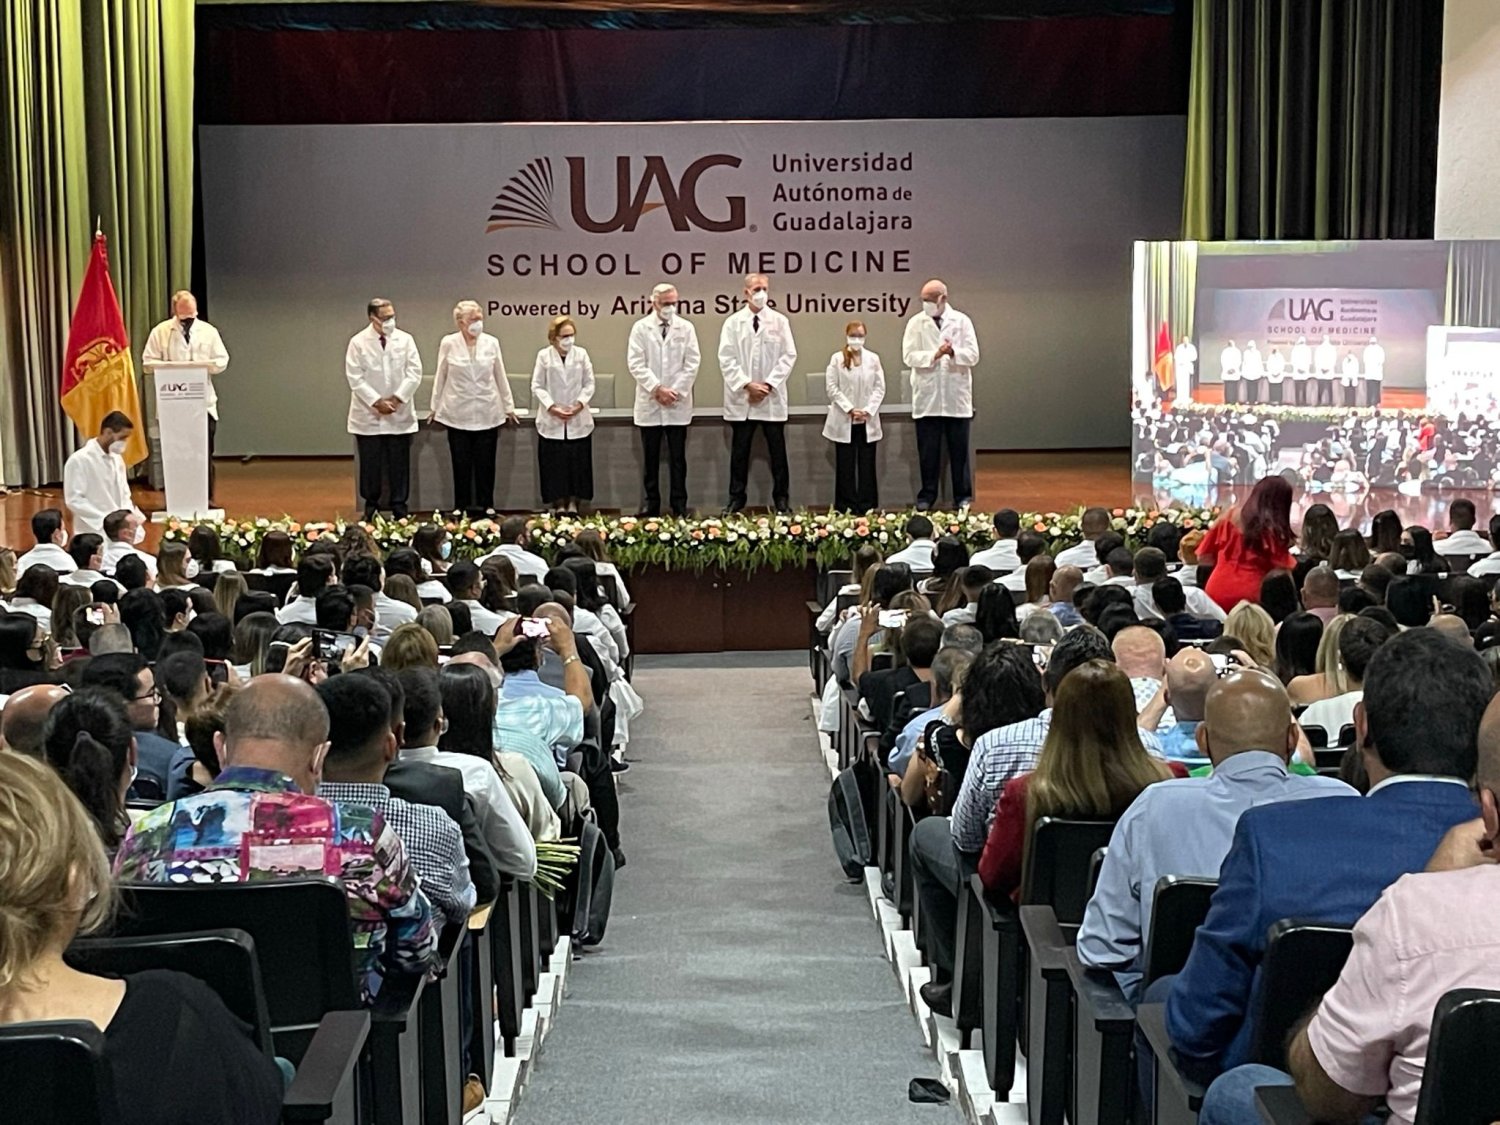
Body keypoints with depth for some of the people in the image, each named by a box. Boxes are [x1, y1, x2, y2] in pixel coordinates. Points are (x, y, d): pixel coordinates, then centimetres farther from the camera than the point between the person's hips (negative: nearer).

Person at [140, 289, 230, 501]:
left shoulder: (209, 331, 8)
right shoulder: (160, 332, 3)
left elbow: (222, 361, 6)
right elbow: (148, 363, 0)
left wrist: (205, 365, -15)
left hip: (204, 403, 1)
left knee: (205, 452, 2)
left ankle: (207, 498, 10)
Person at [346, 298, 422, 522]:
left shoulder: (405, 340, 2)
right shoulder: (358, 342, -2)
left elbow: (414, 374, -2)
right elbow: (355, 378, -6)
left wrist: (397, 398, -11)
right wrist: (376, 402, -14)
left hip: (400, 414, 1)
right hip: (368, 414, -1)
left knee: (399, 464, 4)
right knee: (370, 464, 5)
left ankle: (399, 508, 13)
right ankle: (371, 507, 18)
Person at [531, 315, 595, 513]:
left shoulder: (581, 354, 1)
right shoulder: (544, 356, -2)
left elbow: (589, 384, 3)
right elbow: (537, 387, -2)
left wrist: (580, 404, -11)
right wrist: (552, 407, -12)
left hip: (578, 420, 1)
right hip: (551, 421, -1)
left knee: (577, 462, 4)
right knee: (554, 463, 2)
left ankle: (573, 503, 15)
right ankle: (559, 504, 13)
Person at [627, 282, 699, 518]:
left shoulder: (686, 327, 5)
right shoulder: (640, 328, 2)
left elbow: (692, 363, 1)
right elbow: (635, 363, -4)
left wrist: (676, 391, -9)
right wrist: (657, 389, -12)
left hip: (678, 404, 0)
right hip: (649, 404, 0)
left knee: (677, 458, 3)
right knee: (650, 458, 5)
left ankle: (679, 506, 8)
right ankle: (650, 505, 13)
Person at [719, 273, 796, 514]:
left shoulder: (780, 321, 4)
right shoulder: (732, 322, 3)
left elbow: (788, 356, 0)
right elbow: (726, 359, -2)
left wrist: (768, 385, -10)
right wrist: (747, 385, -12)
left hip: (773, 398, 0)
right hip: (741, 398, 0)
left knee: (777, 451, 4)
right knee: (739, 451, 5)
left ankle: (782, 499, 12)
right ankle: (736, 498, 13)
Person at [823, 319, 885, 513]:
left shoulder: (873, 358, 6)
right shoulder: (837, 359, 1)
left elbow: (880, 388, 3)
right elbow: (832, 388, -4)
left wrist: (868, 410, -10)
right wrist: (850, 409, -12)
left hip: (868, 421, 2)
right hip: (844, 421, -1)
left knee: (867, 465, 3)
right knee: (845, 466, 2)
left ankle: (867, 507, 8)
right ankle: (845, 508, 7)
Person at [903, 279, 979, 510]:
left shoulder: (962, 321, 3)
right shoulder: (916, 323, 4)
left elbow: (973, 356, -3)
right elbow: (908, 356, -4)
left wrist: (953, 352, -22)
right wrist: (935, 355, -18)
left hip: (956, 397, 0)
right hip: (927, 398, 0)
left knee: (959, 450, 5)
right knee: (927, 451, 4)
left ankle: (962, 497, 14)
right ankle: (927, 496, 14)